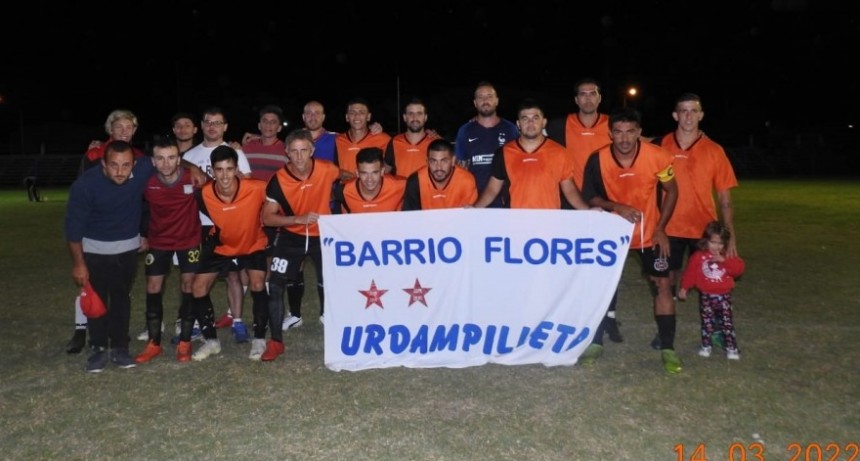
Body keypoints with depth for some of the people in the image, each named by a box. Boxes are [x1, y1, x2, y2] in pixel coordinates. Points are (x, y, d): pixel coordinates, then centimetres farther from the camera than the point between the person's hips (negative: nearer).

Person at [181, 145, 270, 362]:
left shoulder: (256, 189, -30)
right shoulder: (204, 195, -24)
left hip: (253, 245, -2)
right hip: (221, 247, 2)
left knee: (257, 285, -20)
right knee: (198, 287, -4)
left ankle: (259, 339, 1)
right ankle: (212, 341, 14)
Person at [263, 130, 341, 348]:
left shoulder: (327, 170, -17)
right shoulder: (279, 180, -19)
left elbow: (346, 175, 8)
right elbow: (267, 217, -16)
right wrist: (299, 219, -27)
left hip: (322, 235, 1)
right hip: (291, 236, 0)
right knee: (274, 287, -6)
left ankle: (327, 316, 38)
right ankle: (276, 342, 7)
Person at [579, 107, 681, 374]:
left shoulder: (657, 157, -19)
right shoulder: (598, 160, -19)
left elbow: (671, 191, -4)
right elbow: (589, 197, -7)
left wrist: (661, 228, -10)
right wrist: (616, 207, -25)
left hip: (649, 231, 0)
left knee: (662, 284, -2)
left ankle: (668, 349, 10)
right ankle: (595, 343, 17)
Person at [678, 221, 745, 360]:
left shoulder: (728, 256, -2)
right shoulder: (699, 256, -6)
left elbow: (739, 269, -16)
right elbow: (690, 273, -2)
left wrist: (724, 261, -26)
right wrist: (684, 288, -3)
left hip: (724, 296, 0)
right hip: (706, 296, 0)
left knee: (728, 322, 2)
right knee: (707, 323, 9)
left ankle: (731, 348, 9)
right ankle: (706, 346, 19)